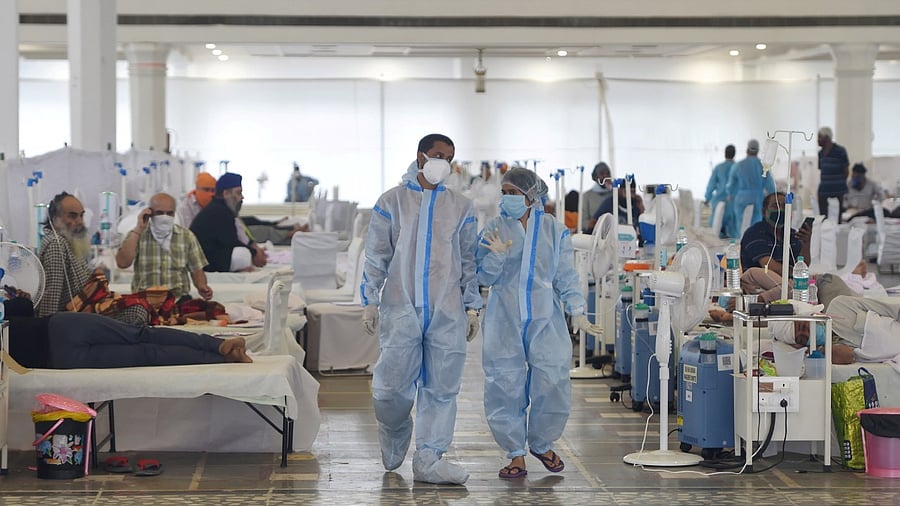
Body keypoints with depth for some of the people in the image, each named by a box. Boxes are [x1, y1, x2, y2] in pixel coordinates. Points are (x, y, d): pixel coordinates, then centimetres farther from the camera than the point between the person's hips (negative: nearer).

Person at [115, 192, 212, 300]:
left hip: (179, 299, 2)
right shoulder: (137, 234, 7)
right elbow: (122, 263, -9)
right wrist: (138, 229, -7)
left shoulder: (187, 236, 10)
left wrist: (202, 287, -9)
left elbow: (197, 271, 13)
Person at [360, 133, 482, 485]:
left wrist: (472, 307, 10)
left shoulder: (460, 208, 13)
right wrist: (370, 301, 0)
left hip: (447, 313, 2)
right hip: (401, 310, -2)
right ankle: (394, 436, 25)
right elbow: (376, 256, 6)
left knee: (442, 388, 0)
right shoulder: (392, 202, 7)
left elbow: (469, 261, 14)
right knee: (393, 385, -5)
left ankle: (428, 459, 7)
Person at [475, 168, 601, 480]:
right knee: (505, 388, -2)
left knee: (552, 384, -3)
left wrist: (577, 312, -6)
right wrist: (496, 255, -16)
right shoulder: (493, 230, 4)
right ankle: (516, 455, 11)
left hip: (546, 321, 0)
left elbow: (566, 276, 4)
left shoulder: (554, 231, 4)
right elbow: (484, 278, 3)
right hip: (504, 323, 0)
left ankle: (542, 444, 22)